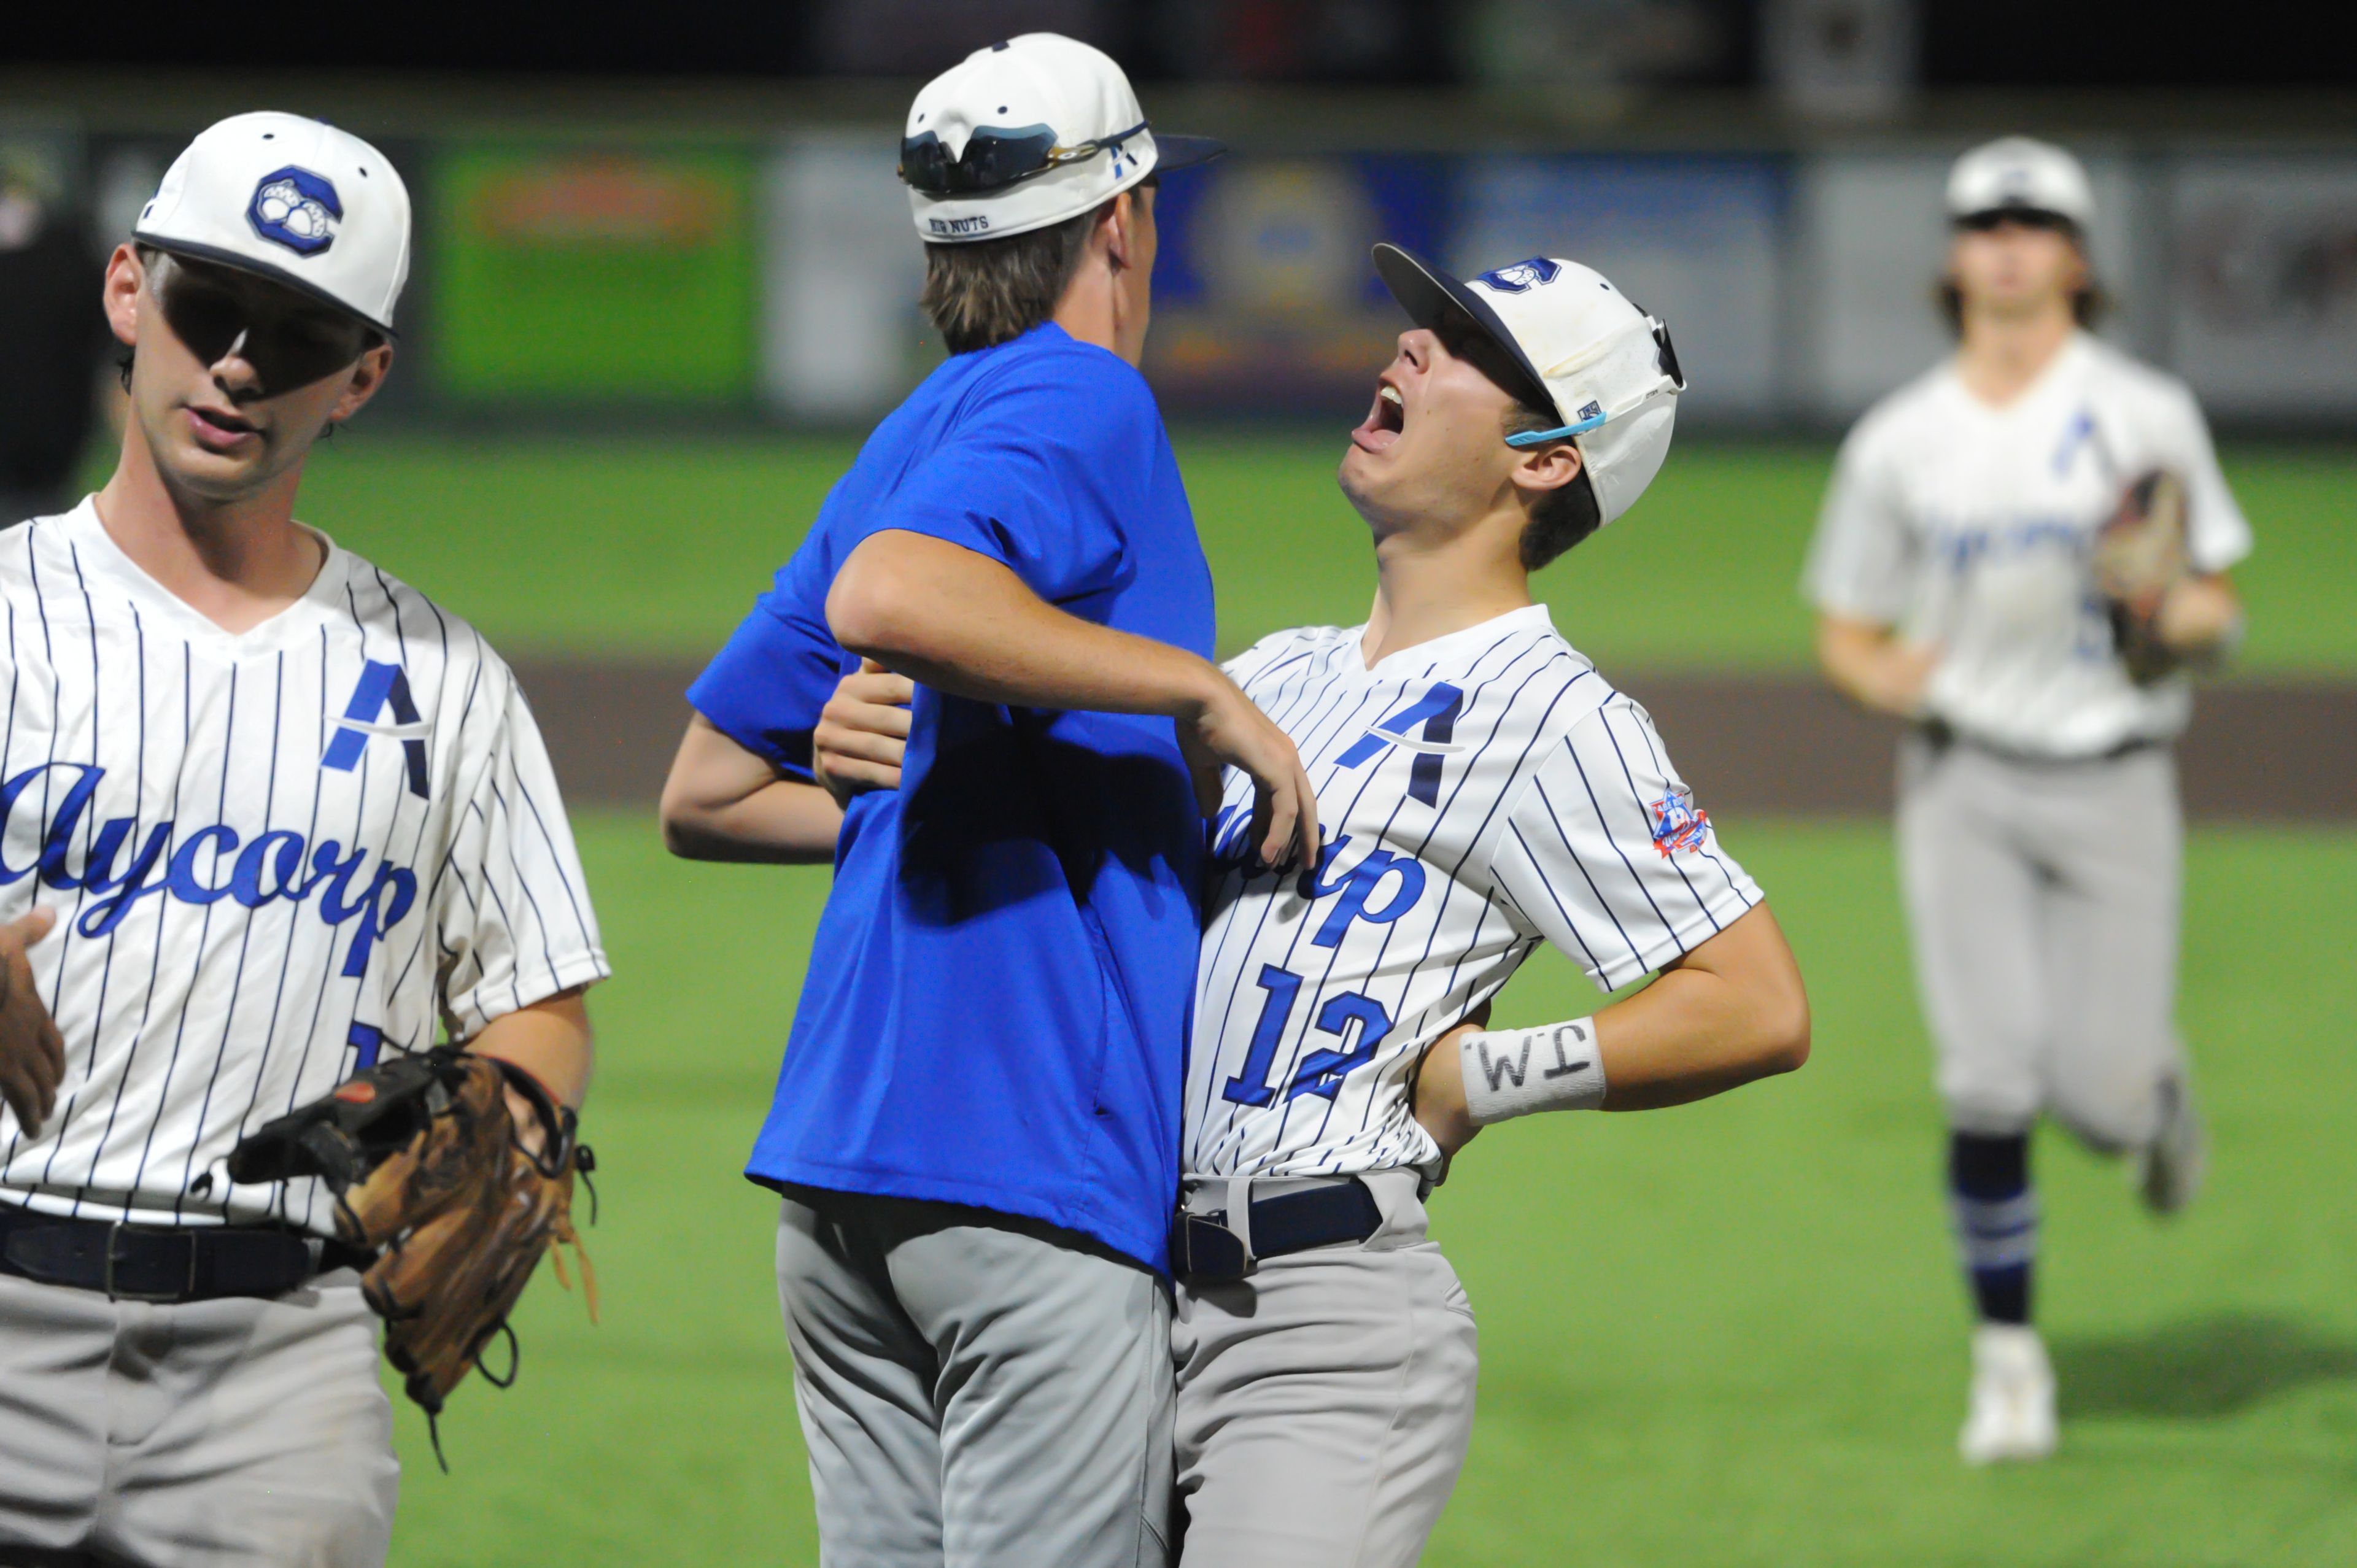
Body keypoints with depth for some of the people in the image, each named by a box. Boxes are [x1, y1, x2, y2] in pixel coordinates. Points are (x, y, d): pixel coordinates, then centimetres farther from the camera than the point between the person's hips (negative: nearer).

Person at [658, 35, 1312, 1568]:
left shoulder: (911, 436, 20)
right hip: (1035, 1162, -9)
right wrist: (1195, 687, -21)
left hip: (838, 1172, 9)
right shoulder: (1076, 400, -5)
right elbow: (889, 598, -27)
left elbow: (708, 794, 23)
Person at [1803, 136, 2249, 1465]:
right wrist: (1894, 674, -10)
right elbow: (1847, 633, 13)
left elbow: (2217, 607, 4)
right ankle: (2009, 1357, 2)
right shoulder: (1899, 442, 6)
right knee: (1990, 1087, -11)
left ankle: (2161, 1097, 32)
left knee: (2100, 1093, -7)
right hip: (1965, 782, 1)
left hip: (2115, 781, -1)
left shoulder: (2146, 418, 1)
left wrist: (2171, 621, -19)